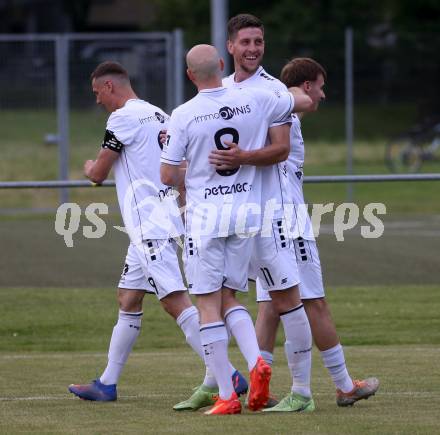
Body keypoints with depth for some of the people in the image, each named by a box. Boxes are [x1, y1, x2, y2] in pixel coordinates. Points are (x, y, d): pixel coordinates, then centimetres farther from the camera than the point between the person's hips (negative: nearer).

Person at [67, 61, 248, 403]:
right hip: (154, 228, 10)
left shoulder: (123, 118, -10)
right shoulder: (159, 115, 17)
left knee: (176, 302, -15)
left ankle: (226, 377, -23)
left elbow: (98, 174, -3)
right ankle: (107, 384, 22)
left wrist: (89, 167, 19)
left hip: (151, 227, -10)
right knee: (128, 301, 15)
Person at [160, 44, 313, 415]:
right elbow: (305, 102, 13)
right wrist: (291, 90, 34)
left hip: (205, 215, -3)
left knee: (209, 305, 2)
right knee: (230, 298, 16)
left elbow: (167, 176, -5)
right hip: (247, 213, 3)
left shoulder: (184, 115, -9)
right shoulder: (256, 101, -2)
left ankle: (226, 395, -2)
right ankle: (256, 361, -9)